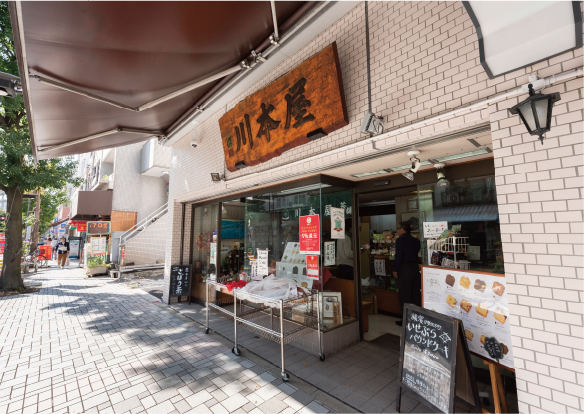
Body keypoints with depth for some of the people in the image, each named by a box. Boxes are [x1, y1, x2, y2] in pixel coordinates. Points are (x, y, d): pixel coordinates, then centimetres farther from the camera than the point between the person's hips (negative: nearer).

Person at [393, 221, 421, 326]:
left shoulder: (400, 240, -12)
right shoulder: (415, 240, 8)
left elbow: (398, 256, -15)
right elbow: (417, 253, 11)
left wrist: (395, 270, -8)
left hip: (404, 268, -7)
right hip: (415, 267, 7)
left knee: (404, 296, 2)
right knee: (416, 294, 14)